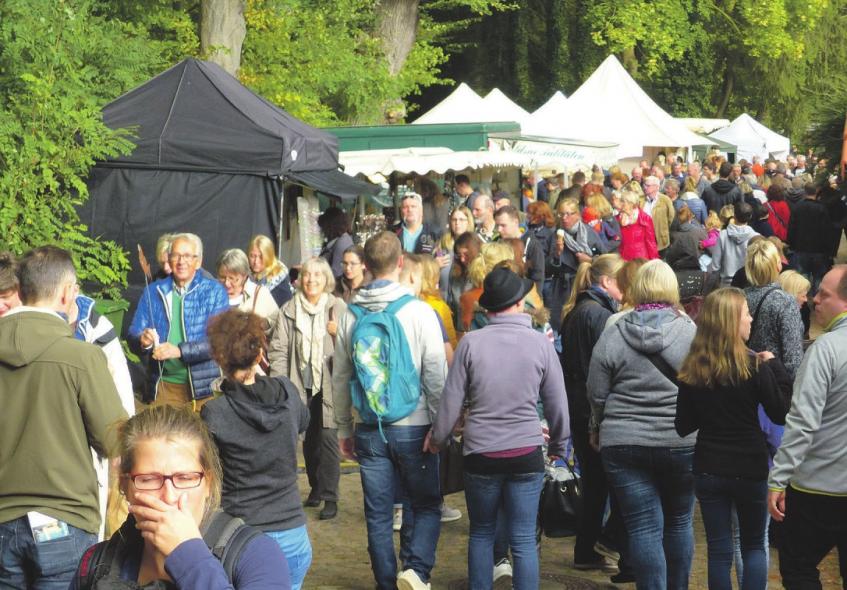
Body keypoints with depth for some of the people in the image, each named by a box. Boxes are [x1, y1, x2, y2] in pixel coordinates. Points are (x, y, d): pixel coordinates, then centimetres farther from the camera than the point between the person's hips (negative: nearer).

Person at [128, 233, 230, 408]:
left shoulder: (215, 291, -2)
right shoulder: (153, 291, 6)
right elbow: (133, 337, 5)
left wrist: (180, 350, -24)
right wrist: (143, 341, -18)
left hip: (204, 385, -2)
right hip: (165, 384, 2)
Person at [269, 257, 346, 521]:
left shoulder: (338, 308, 1)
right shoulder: (288, 311, 5)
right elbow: (278, 350, 3)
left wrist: (338, 333, -15)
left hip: (329, 384, -2)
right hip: (301, 385, 2)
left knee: (328, 437, -8)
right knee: (309, 439, 12)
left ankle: (330, 496, -3)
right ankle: (316, 487, 28)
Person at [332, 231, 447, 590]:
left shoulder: (350, 315, 2)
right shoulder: (418, 311, -9)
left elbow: (340, 378, 8)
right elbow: (436, 375, -10)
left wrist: (344, 428, 16)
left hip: (369, 430, 3)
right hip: (413, 426, -3)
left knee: (378, 515, 9)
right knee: (427, 505, 8)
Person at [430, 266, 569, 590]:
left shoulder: (471, 342, -7)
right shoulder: (540, 342, -5)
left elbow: (451, 402, -3)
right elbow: (557, 404, 2)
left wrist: (438, 439, 14)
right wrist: (558, 445, 18)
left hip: (480, 452, 0)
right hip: (527, 453, 0)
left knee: (481, 533, 17)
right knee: (524, 539, 5)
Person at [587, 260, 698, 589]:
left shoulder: (612, 337, -4)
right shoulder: (691, 332, -6)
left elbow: (597, 397, 2)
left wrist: (607, 428, 20)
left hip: (625, 443, -1)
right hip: (682, 443, 1)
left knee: (644, 528, 1)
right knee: (679, 522, 17)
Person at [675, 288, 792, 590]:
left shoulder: (691, 369, -3)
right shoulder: (753, 365, -13)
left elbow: (683, 426, 2)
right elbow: (781, 415, -8)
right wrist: (774, 367, -2)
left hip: (708, 469, 2)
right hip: (750, 468, -2)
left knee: (719, 550, 9)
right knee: (754, 545, 16)